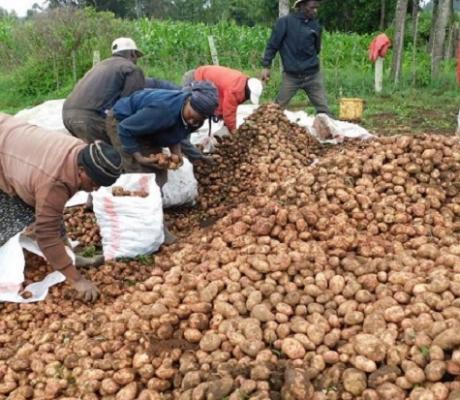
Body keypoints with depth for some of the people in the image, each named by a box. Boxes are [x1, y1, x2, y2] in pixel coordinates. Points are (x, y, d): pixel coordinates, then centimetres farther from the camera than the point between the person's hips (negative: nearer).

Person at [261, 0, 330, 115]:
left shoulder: (316, 25, 6)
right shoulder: (285, 22, -7)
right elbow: (272, 45, -5)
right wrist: (266, 66, -9)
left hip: (312, 75, 3)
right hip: (291, 76, -3)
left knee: (323, 110, 2)